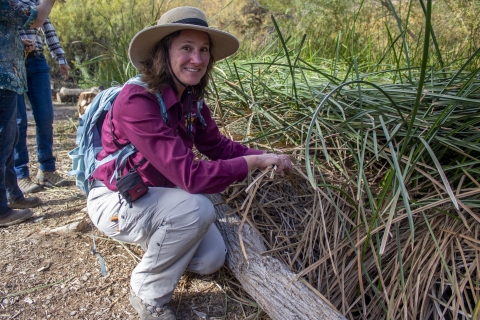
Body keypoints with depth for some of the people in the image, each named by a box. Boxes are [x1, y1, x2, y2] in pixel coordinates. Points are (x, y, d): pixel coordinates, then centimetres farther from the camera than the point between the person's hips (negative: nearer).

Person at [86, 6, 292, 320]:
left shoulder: (191, 100, -6)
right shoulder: (136, 100, -31)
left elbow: (219, 146, 1)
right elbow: (191, 176, -36)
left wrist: (266, 156, -15)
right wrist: (254, 162, -28)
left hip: (158, 193, 7)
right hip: (114, 200, -6)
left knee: (211, 259, -6)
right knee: (198, 209, -30)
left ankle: (156, 245, 25)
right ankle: (148, 294, -5)